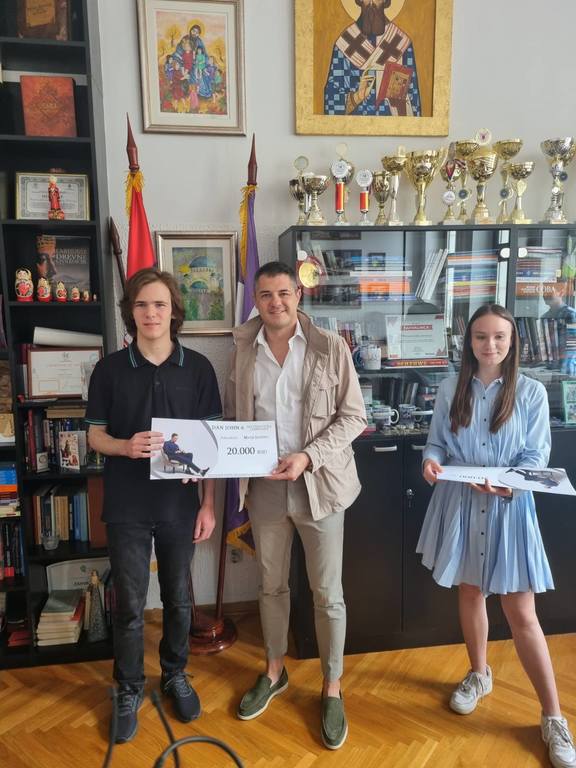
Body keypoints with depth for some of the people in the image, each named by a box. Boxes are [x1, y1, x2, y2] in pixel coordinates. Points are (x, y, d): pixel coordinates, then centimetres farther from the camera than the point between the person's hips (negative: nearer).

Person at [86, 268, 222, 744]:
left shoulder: (198, 368, -4)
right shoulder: (110, 369, -4)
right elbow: (95, 437, 1)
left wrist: (209, 503, -3)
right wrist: (126, 446, -21)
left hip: (179, 503, 1)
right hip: (127, 506, 0)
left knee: (178, 598, 16)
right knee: (130, 605, 11)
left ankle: (176, 675, 41)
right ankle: (129, 690, 34)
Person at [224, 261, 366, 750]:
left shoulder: (330, 347, -7)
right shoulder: (242, 351, 2)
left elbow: (353, 415, -7)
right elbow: (232, 416, 9)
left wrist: (308, 456, -18)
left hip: (318, 485, -3)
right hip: (264, 486, 3)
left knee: (328, 594, 9)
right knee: (271, 585, 19)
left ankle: (332, 690, 30)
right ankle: (275, 672, 41)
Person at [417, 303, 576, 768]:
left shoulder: (531, 392, -6)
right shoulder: (451, 390, 0)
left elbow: (537, 456, -8)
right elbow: (437, 443, 5)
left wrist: (505, 484, -26)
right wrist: (431, 462, -18)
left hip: (509, 508, -2)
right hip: (460, 505, 3)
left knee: (522, 613, 1)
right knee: (470, 593, 18)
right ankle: (479, 675, 42)